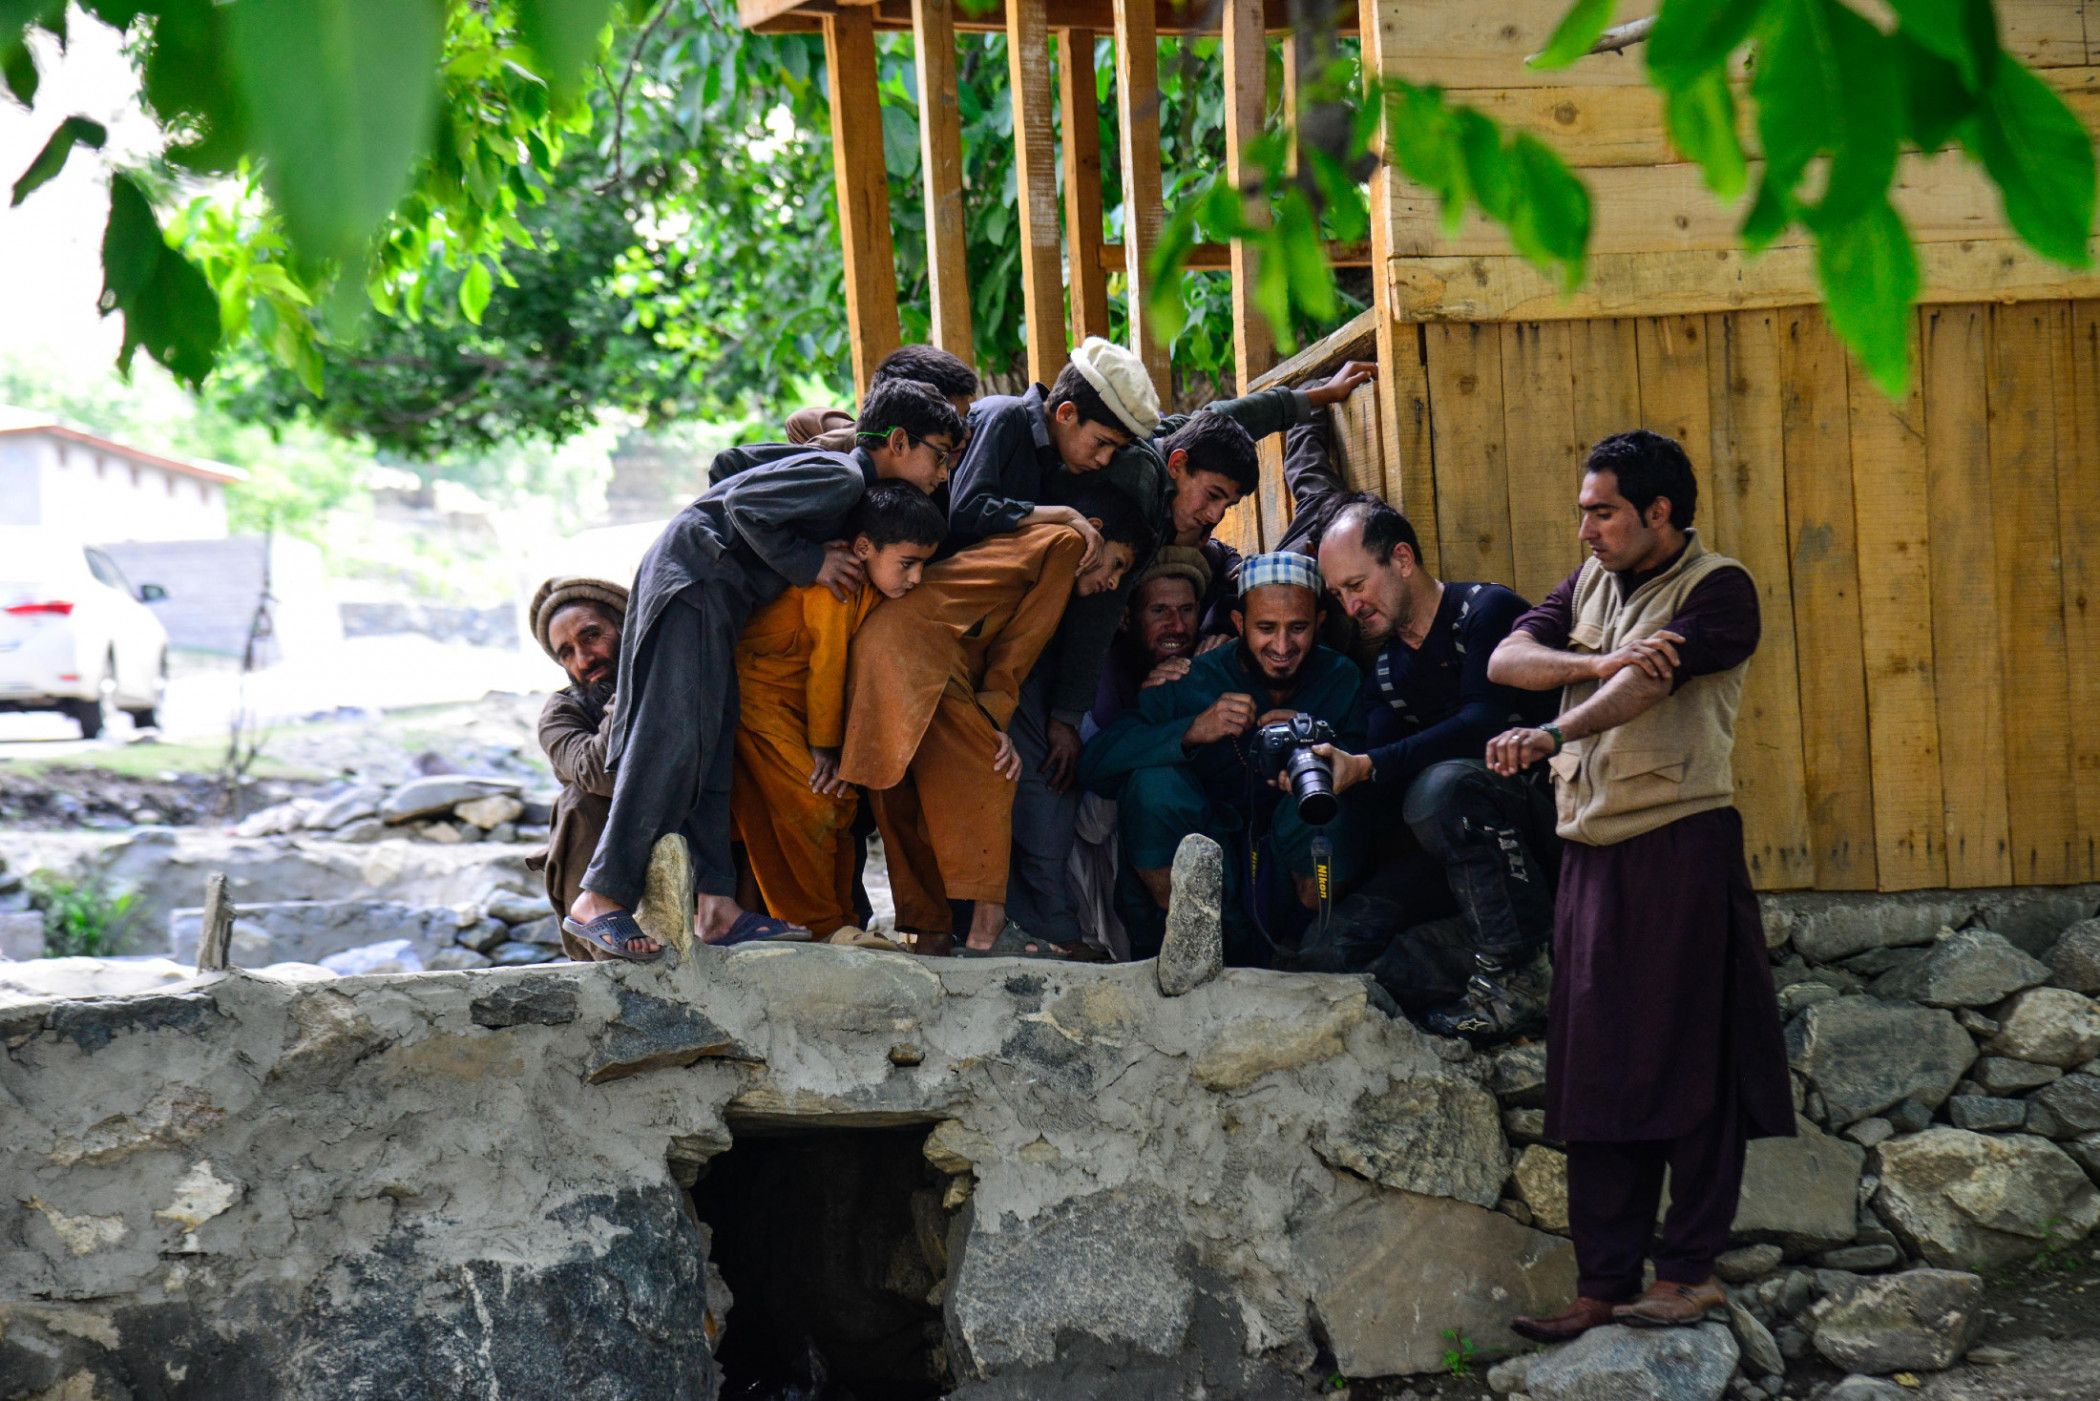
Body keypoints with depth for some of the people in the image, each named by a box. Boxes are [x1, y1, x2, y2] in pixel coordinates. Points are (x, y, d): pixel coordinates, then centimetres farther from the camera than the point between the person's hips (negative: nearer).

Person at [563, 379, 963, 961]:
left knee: (714, 745, 4)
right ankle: (600, 901, -17)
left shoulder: (854, 487, 18)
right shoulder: (841, 476, -13)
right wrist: (808, 563, -13)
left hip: (718, 597, 11)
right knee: (673, 739, -15)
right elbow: (744, 504, -22)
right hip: (690, 578, -11)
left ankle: (715, 906, 0)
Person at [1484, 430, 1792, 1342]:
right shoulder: (1592, 581, 17)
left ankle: (1688, 1270, 3)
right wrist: (1599, 663, -15)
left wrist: (1550, 735, -36)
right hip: (1593, 849, 6)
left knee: (1686, 1063, -4)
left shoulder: (1717, 589, -4)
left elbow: (1647, 684, -21)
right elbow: (1506, 659, 3)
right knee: (1594, 1074, 4)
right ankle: (1603, 1284, 7)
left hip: (1681, 844, -6)